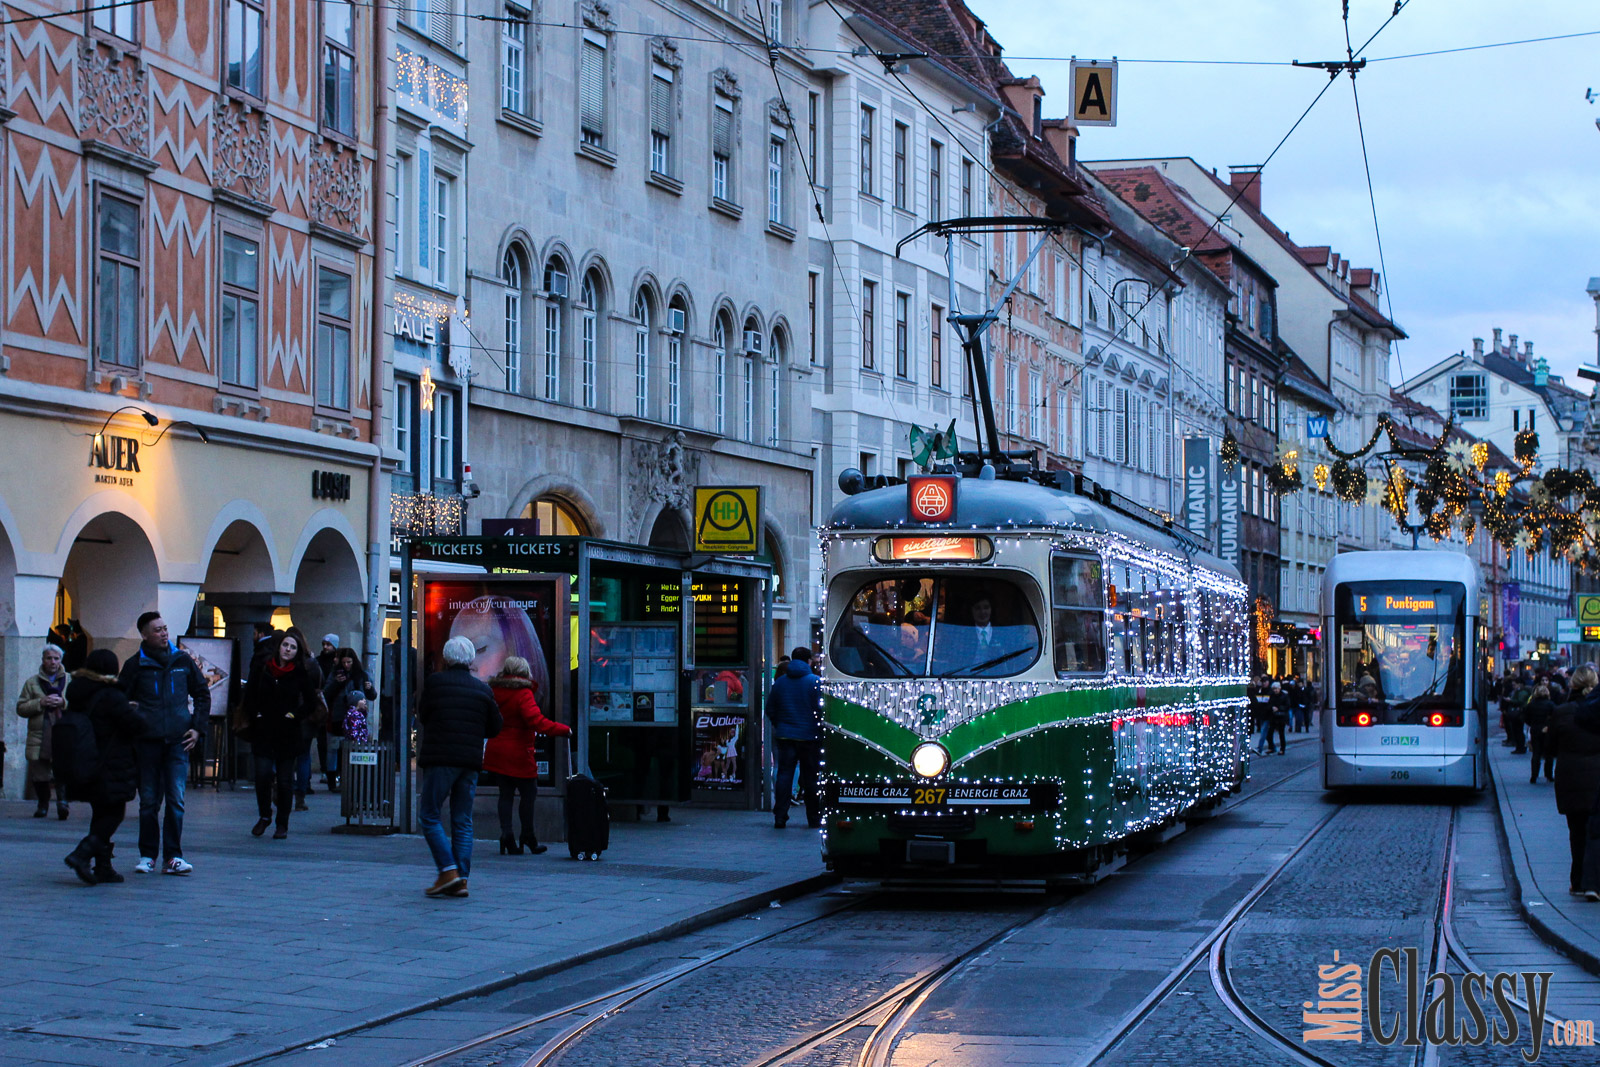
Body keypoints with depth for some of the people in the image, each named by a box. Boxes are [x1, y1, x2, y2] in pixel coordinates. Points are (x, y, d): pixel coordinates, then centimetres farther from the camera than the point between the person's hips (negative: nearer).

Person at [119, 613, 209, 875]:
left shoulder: (182, 661, 10)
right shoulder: (135, 665, 4)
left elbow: (202, 694, 19)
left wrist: (197, 727, 10)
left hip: (178, 741, 1)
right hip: (147, 742, -1)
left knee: (176, 799, -5)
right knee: (149, 801, 3)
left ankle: (173, 856, -1)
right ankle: (147, 856, 11)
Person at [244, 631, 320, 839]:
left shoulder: (300, 674, 1)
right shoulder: (263, 669, 4)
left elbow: (311, 703, 5)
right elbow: (250, 696, 13)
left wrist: (294, 716, -4)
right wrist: (255, 715, 1)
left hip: (288, 734, -1)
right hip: (263, 731, 1)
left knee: (285, 780, 1)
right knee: (263, 774, -10)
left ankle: (282, 824, 13)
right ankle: (264, 816, 12)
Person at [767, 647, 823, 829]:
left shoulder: (779, 682, 7)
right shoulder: (815, 682, -6)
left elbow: (770, 710, 12)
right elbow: (821, 710, -10)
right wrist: (820, 730, 4)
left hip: (785, 737, 3)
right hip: (809, 737, -3)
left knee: (784, 774, 3)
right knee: (810, 778, 4)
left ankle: (780, 817, -4)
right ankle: (814, 818, 10)